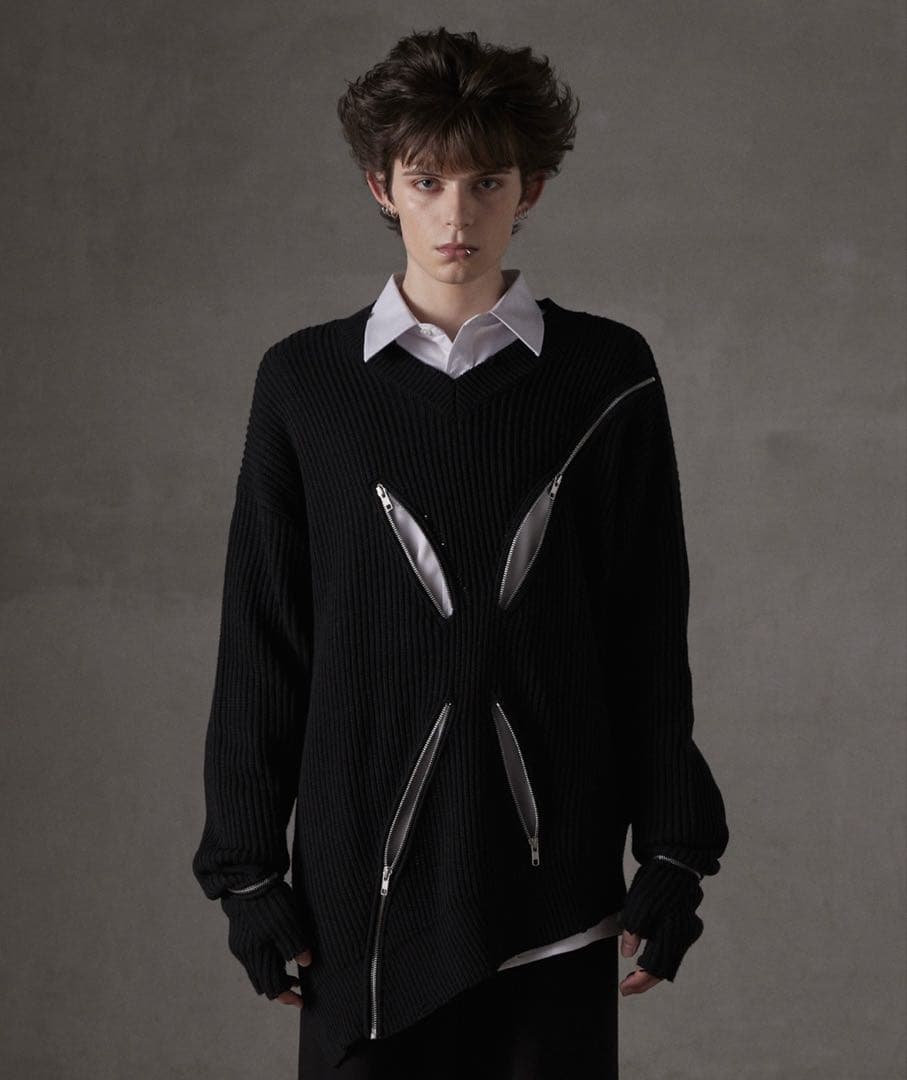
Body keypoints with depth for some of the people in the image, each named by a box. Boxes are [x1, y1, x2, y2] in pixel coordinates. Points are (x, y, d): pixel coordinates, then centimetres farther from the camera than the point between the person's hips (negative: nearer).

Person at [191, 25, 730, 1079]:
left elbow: (651, 634, 5)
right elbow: (260, 642, 5)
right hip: (364, 869, 0)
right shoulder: (305, 382, 3)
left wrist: (673, 852, 3)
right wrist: (246, 866, 3)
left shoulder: (608, 376, 3)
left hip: (554, 872, 0)